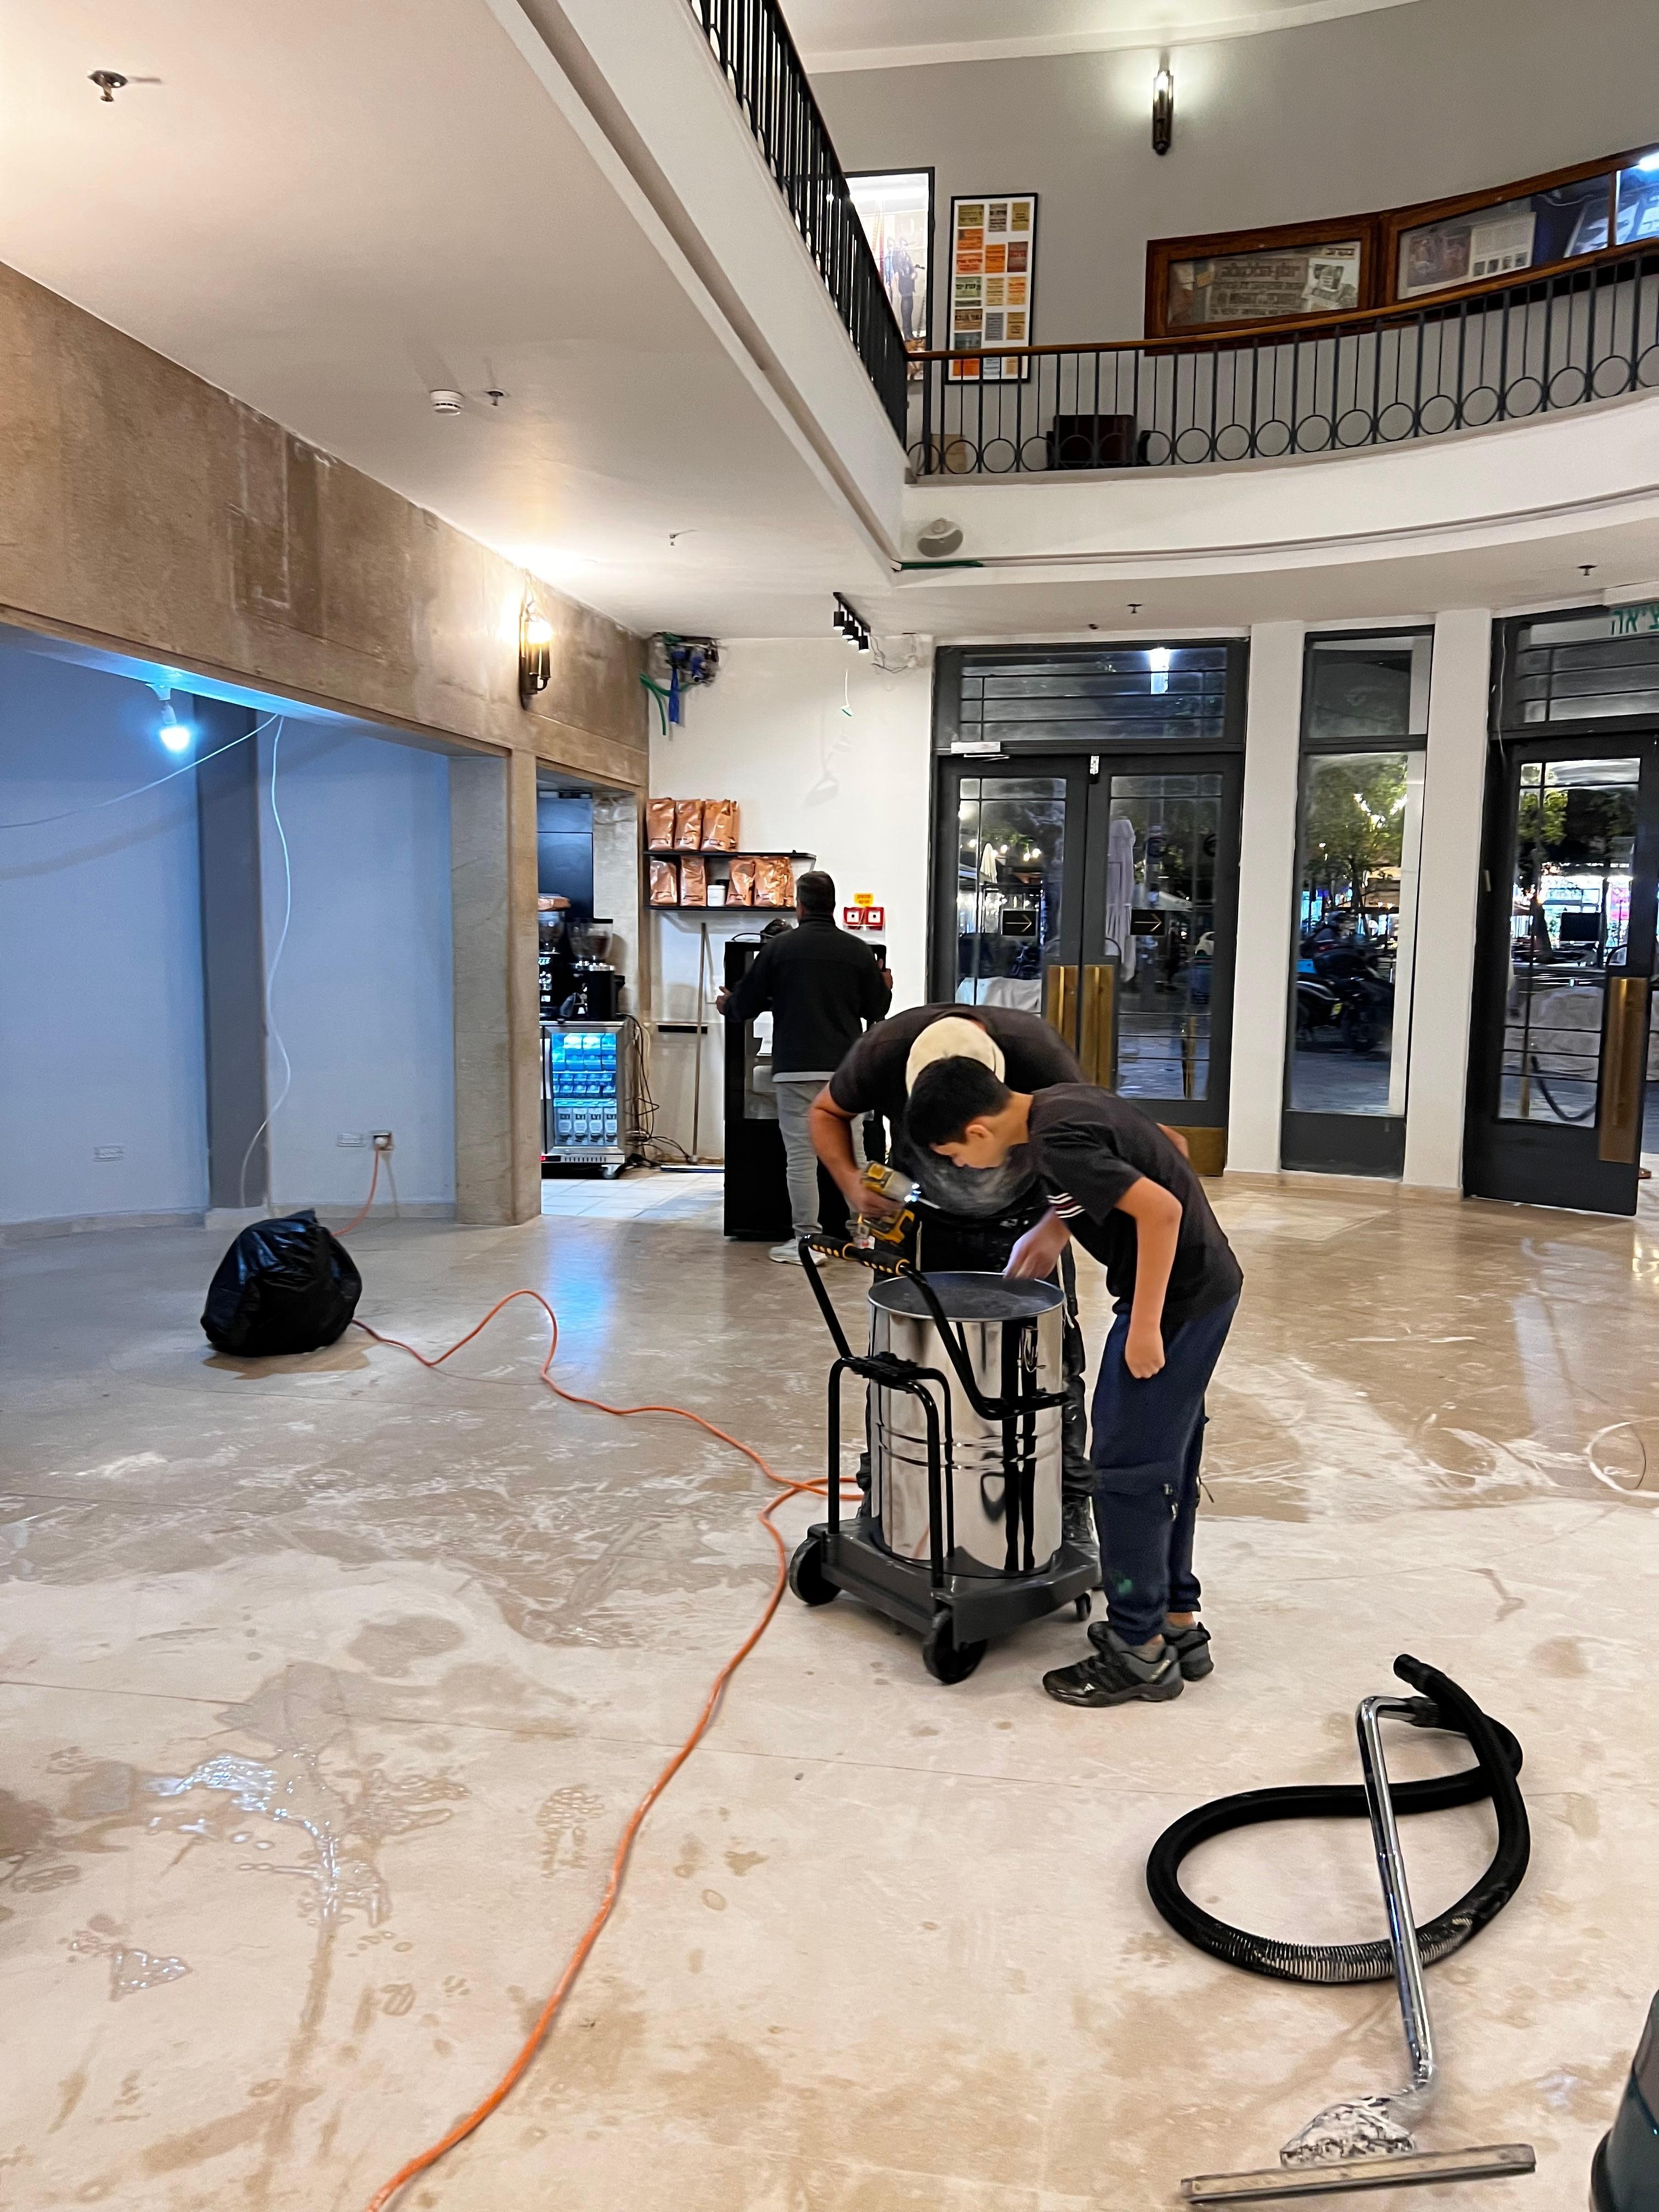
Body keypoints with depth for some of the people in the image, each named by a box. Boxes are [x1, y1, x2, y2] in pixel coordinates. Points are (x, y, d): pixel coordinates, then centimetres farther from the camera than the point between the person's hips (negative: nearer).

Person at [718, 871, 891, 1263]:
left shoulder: (779, 948, -2)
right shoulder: (858, 951, 4)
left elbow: (745, 1006, 3)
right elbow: (876, 1010, 10)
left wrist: (727, 1005, 27)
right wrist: (886, 988, 33)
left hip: (796, 1068, -3)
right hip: (847, 1068, 3)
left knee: (801, 1154, 0)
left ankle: (807, 1240, 1)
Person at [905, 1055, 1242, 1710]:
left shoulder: (1056, 1141, -22)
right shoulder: (1060, 1102, 7)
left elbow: (1160, 1209, -28)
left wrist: (1145, 1326, -22)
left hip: (1175, 1299, -10)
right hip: (1204, 1287, 10)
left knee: (1127, 1466, -1)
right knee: (1165, 1463, 17)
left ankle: (1141, 1653, 10)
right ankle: (1178, 1624, 29)